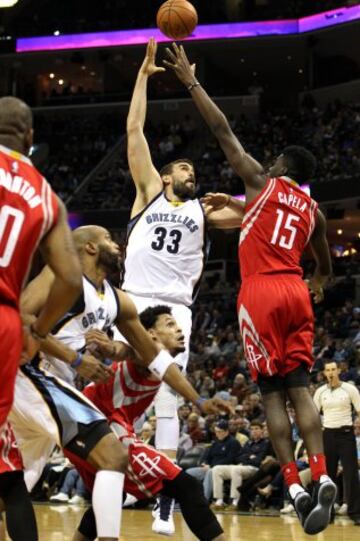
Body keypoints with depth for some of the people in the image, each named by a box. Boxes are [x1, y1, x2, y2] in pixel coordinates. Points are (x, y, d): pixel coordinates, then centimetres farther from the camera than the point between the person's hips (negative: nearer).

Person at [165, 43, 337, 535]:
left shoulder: (262, 182, 7)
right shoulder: (312, 208, 20)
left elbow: (223, 130, 5)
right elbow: (325, 265, 33)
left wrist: (190, 81, 12)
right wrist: (317, 283, 56)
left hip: (262, 292, -4)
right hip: (296, 293, 5)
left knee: (272, 392, -3)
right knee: (299, 387, 2)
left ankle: (295, 485, -11)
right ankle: (321, 476, -15)